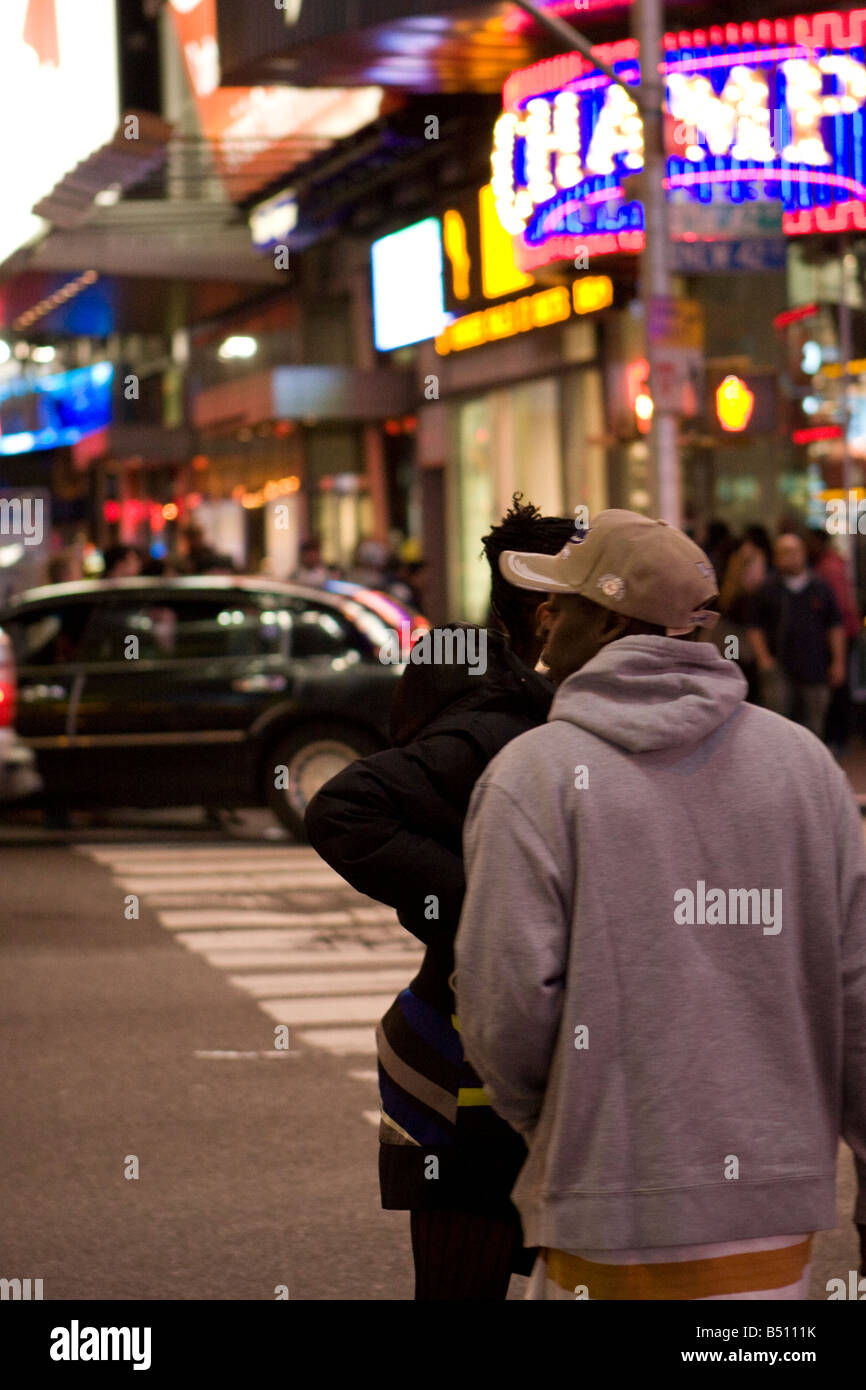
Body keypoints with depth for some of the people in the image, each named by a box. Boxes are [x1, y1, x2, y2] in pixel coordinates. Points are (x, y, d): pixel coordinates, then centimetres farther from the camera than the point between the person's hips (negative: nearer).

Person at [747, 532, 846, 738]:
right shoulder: (767, 589, 4)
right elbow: (755, 628, 6)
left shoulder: (820, 588, 8)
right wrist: (763, 658, -6)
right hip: (778, 668, -2)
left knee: (813, 725, 4)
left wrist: (838, 662, 6)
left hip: (815, 667, 2)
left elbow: (835, 627, 10)